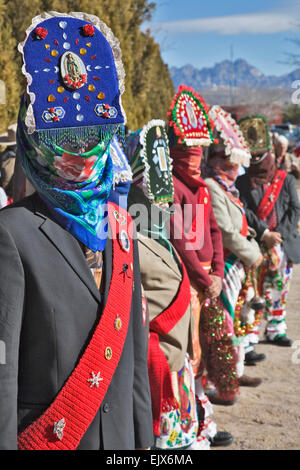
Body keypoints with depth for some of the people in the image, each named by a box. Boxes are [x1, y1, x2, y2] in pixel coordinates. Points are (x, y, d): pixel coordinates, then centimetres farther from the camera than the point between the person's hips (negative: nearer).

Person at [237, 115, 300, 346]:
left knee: (279, 289, 9)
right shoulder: (242, 182, 5)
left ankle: (276, 329, 20)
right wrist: (264, 235, -16)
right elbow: (244, 212, -6)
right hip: (254, 246, -2)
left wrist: (278, 234, -9)